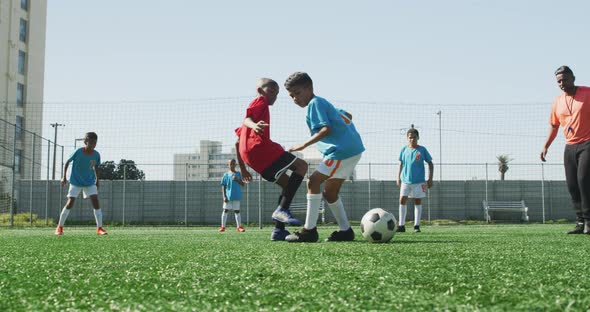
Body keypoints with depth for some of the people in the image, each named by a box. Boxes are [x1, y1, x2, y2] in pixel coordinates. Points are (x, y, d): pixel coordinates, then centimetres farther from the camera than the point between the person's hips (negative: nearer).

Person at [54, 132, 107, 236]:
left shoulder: (96, 155, -10)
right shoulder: (78, 152, -19)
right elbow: (67, 162, -6)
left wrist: (97, 181, 11)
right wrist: (64, 177, -12)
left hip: (90, 182, 2)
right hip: (75, 182, -2)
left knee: (96, 202, -11)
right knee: (70, 203, -7)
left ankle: (99, 228, -7)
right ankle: (60, 227, 6)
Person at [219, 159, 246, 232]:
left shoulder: (238, 174, 7)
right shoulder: (226, 175, 5)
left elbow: (242, 184, 2)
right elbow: (223, 187, 2)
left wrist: (237, 180, -17)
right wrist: (224, 196, -6)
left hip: (236, 196, 1)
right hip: (228, 196, -1)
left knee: (237, 211, 4)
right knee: (225, 210, 0)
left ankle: (239, 226, 5)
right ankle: (223, 226, 4)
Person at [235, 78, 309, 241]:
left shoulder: (254, 105, 36)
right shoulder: (260, 101, 9)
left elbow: (237, 142, 33)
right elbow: (247, 119, -14)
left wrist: (242, 168, 33)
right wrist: (254, 126, -36)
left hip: (248, 154, 9)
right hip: (259, 147, -9)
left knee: (288, 184, 14)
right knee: (301, 166, -8)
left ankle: (278, 230, 4)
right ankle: (282, 209, -21)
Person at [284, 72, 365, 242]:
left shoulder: (315, 103, -6)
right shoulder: (324, 103, 23)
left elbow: (326, 129, -19)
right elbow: (347, 116, 30)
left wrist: (304, 145, -19)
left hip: (343, 150, -10)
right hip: (353, 149, 10)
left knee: (313, 181, -12)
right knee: (330, 191, 14)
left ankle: (309, 230, -16)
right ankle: (345, 230, 17)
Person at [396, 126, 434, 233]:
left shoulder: (422, 150, -1)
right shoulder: (404, 150, 5)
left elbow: (430, 164, 5)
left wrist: (430, 179, -1)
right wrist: (398, 178, 7)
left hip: (419, 181, -1)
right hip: (405, 180, 1)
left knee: (418, 201, 4)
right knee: (402, 200, -5)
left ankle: (416, 226, 11)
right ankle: (401, 225, 0)